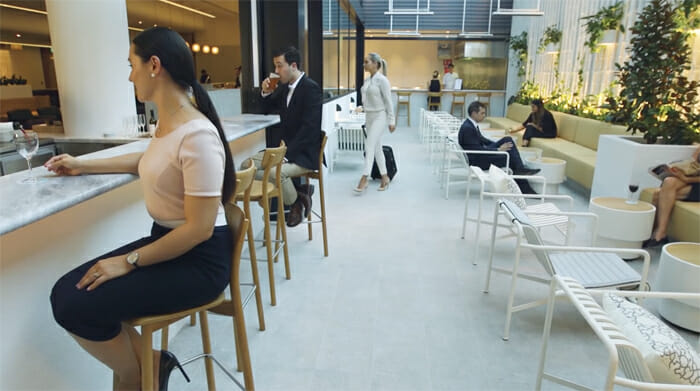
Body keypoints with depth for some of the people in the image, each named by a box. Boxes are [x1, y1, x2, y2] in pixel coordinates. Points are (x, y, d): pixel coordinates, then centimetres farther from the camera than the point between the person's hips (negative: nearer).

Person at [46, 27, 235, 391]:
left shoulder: (197, 135, -25)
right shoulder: (166, 122, 4)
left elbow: (199, 229, -25)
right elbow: (149, 161, 28)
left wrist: (129, 261, -15)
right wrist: (82, 166, 33)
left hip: (198, 259, -9)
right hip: (165, 240, 9)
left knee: (78, 307, -13)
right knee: (65, 293, 0)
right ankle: (147, 361, 16)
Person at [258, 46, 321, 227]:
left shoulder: (311, 88, -14)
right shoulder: (284, 87, 10)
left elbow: (309, 128, -21)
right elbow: (268, 110, 24)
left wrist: (287, 153, -24)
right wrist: (266, 93, 2)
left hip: (304, 154, -8)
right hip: (285, 148, 8)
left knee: (276, 171, -33)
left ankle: (296, 201, -2)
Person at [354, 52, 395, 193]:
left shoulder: (382, 80, -12)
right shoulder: (367, 80, 10)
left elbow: (388, 101, -12)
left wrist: (391, 121, -12)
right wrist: (362, 107, 5)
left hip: (379, 116, -8)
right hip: (369, 116, 8)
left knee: (370, 147, -13)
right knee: (377, 148, 11)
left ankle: (364, 179, -13)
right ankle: (384, 177, 20)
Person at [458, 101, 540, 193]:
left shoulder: (472, 124, 8)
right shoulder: (467, 128, -24)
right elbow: (478, 149, -26)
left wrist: (499, 145, 9)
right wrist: (498, 149, -19)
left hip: (480, 154, 10)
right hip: (477, 161, -10)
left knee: (507, 140, 0)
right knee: (511, 156, -10)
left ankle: (520, 169, -5)